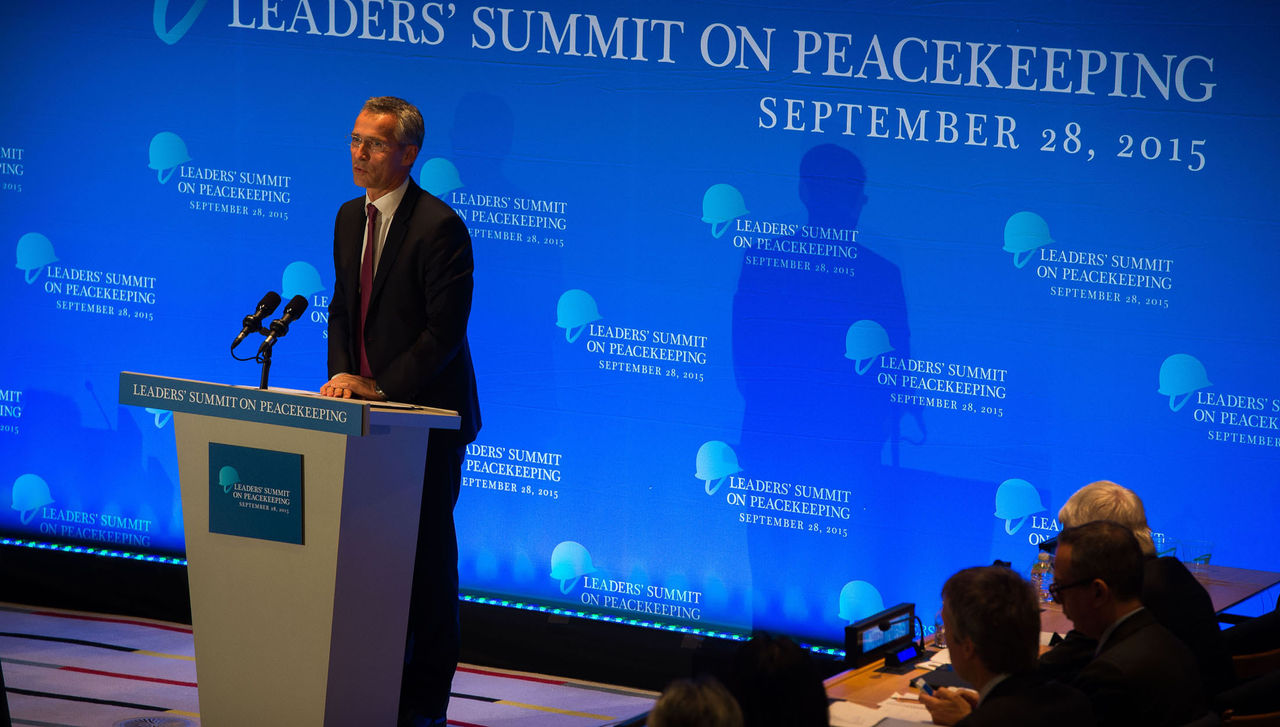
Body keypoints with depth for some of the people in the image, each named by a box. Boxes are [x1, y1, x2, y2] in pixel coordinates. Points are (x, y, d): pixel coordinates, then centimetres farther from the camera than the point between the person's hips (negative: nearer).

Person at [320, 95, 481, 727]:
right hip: (368, 412, 7)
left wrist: (381, 386, -21)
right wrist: (342, 374, -3)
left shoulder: (439, 228, -15)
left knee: (426, 554, -1)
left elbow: (445, 331, -19)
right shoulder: (350, 218, 10)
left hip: (427, 415, -7)